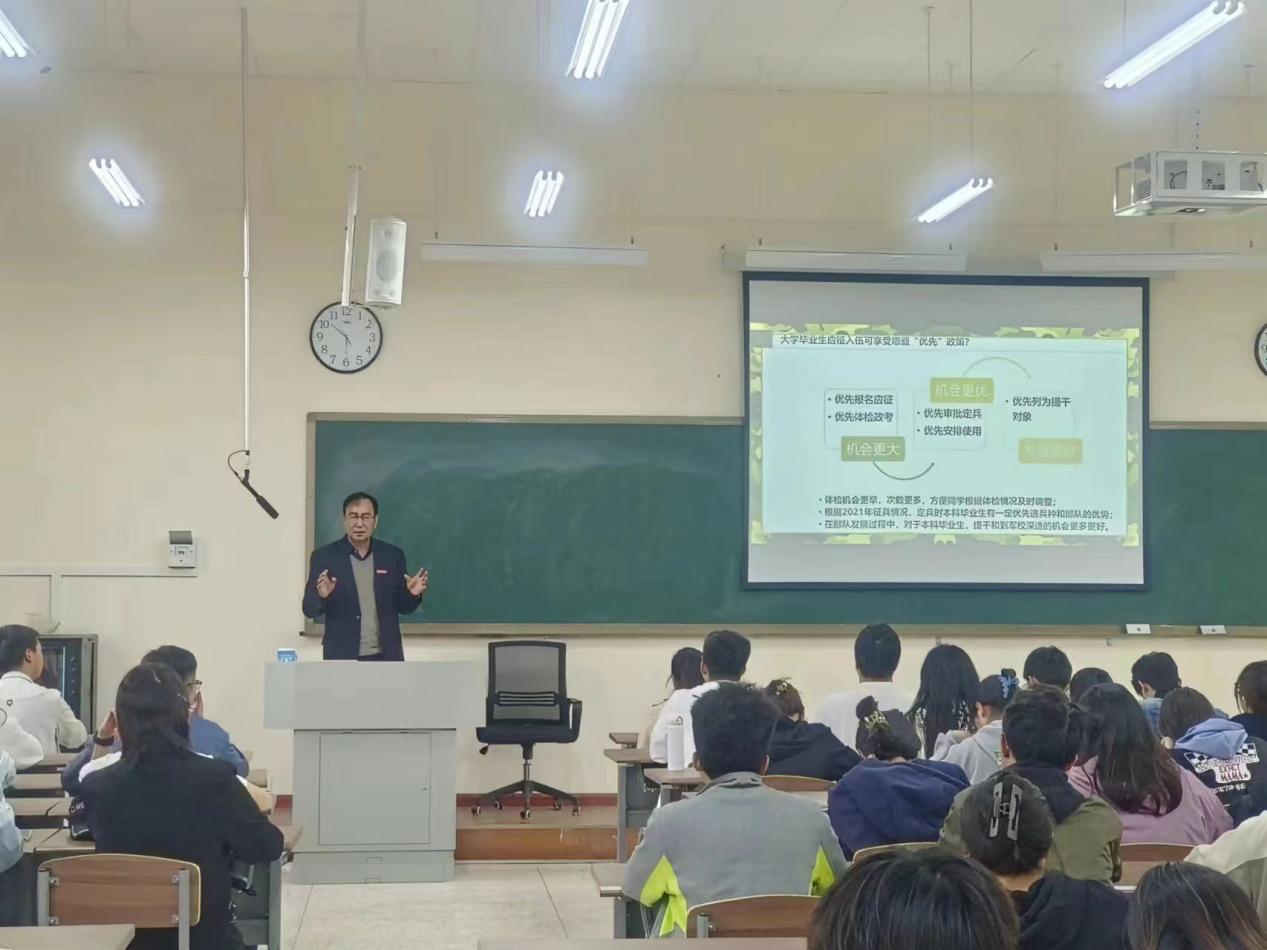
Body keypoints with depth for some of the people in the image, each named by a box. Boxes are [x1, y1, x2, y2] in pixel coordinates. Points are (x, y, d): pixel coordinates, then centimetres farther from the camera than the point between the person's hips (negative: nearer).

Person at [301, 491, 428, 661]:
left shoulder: (393, 555, 5)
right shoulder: (324, 556, -1)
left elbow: (402, 606, 11)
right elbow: (309, 609, -1)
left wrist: (412, 594, -11)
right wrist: (321, 595, -23)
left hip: (385, 656, 2)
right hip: (342, 657, -2)